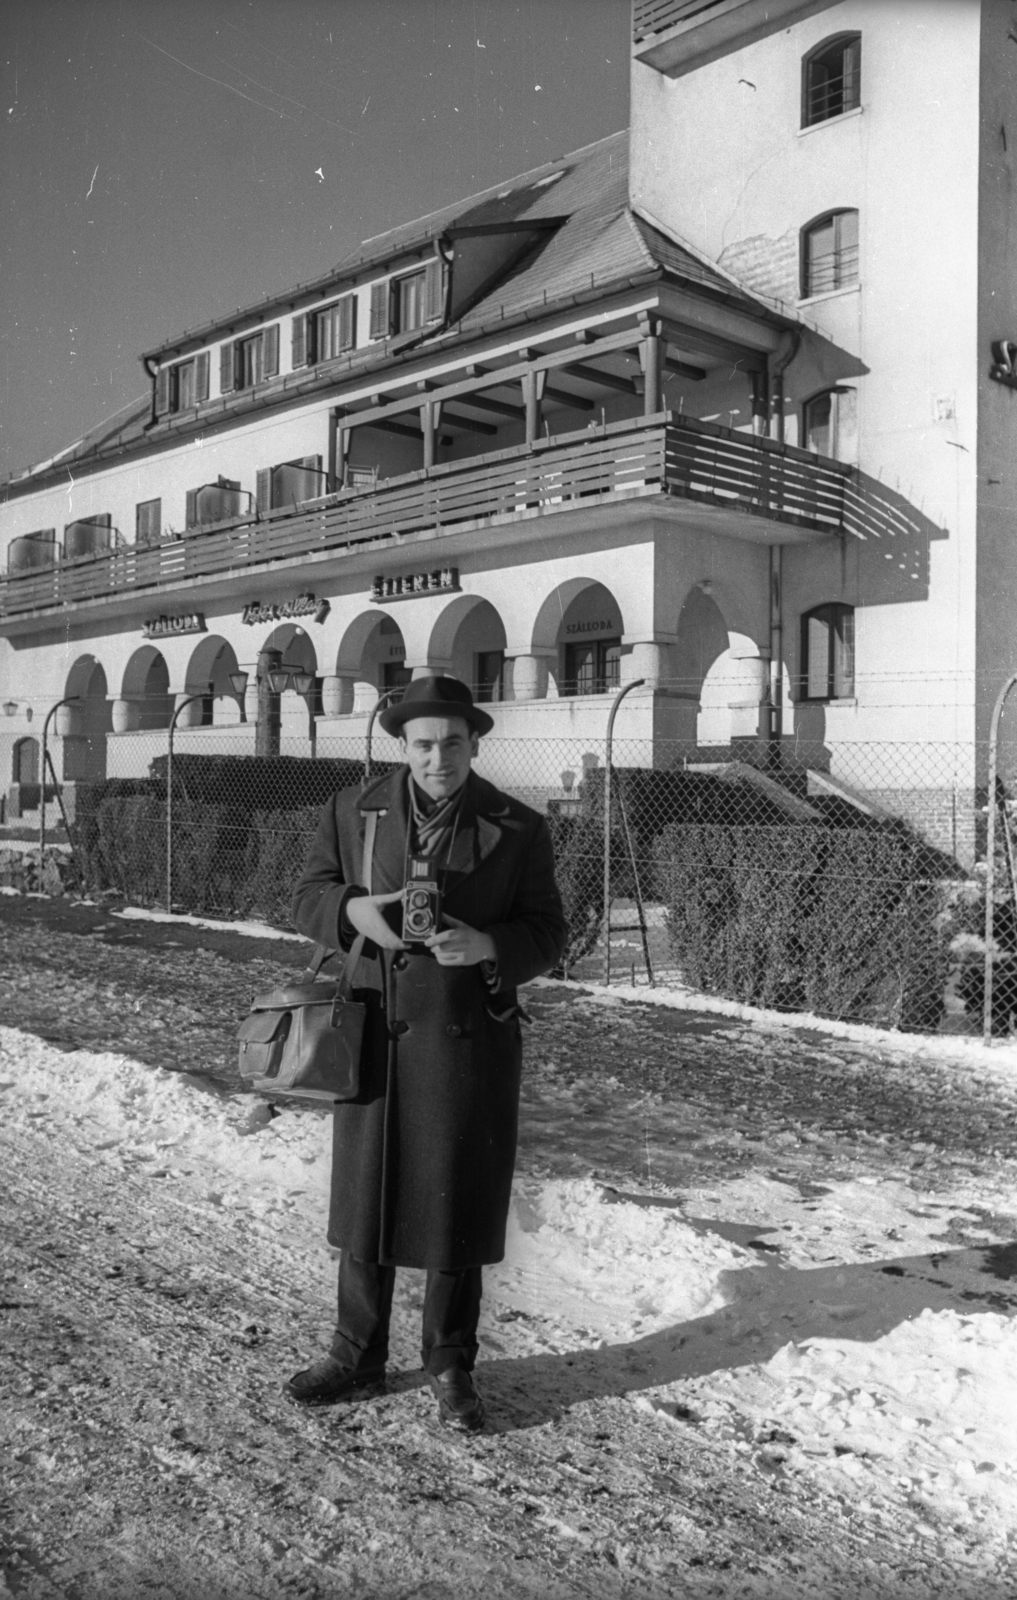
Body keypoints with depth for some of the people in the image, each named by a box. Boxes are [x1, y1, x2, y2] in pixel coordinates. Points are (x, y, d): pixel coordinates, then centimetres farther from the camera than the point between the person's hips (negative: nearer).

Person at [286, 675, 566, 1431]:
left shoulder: (519, 829, -3)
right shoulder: (352, 811, 2)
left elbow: (547, 934, -1)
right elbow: (309, 898, 6)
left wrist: (486, 946, -22)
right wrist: (353, 911, -16)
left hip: (471, 1038, -1)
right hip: (375, 1036, 2)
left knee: (458, 1203, 8)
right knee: (366, 1194, 12)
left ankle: (451, 1365, 27)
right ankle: (357, 1355, 31)